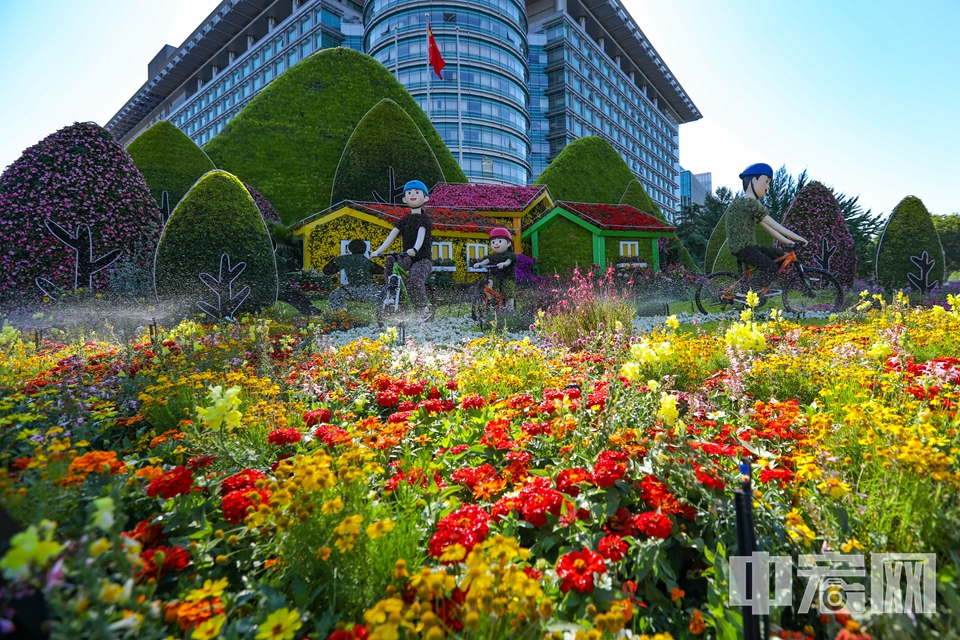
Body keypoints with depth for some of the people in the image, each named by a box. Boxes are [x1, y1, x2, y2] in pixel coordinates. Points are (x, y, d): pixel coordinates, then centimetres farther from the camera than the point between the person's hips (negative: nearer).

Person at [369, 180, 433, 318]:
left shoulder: (424, 219, 0)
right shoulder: (404, 220, 15)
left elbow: (421, 235, -20)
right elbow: (391, 236, 3)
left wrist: (415, 249, -41)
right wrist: (378, 251, -12)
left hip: (423, 259, -5)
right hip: (407, 259, 5)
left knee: (415, 279, -32)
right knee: (389, 261, -25)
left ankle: (423, 310, -11)